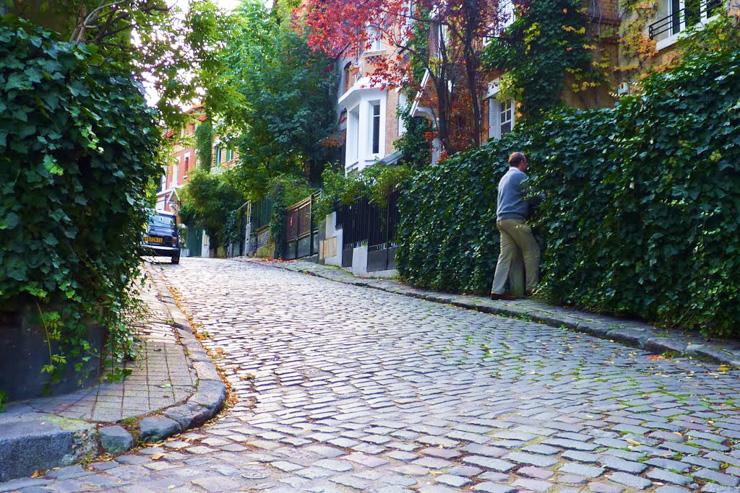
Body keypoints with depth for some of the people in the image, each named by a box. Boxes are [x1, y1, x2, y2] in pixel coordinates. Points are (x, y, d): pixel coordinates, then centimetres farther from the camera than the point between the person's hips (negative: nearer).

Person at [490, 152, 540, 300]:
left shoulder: (505, 177, 24)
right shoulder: (520, 176, -5)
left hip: (502, 219, 9)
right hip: (515, 219, -9)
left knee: (506, 255, 5)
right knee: (532, 251, 0)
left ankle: (497, 290, -1)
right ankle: (532, 288, 2)